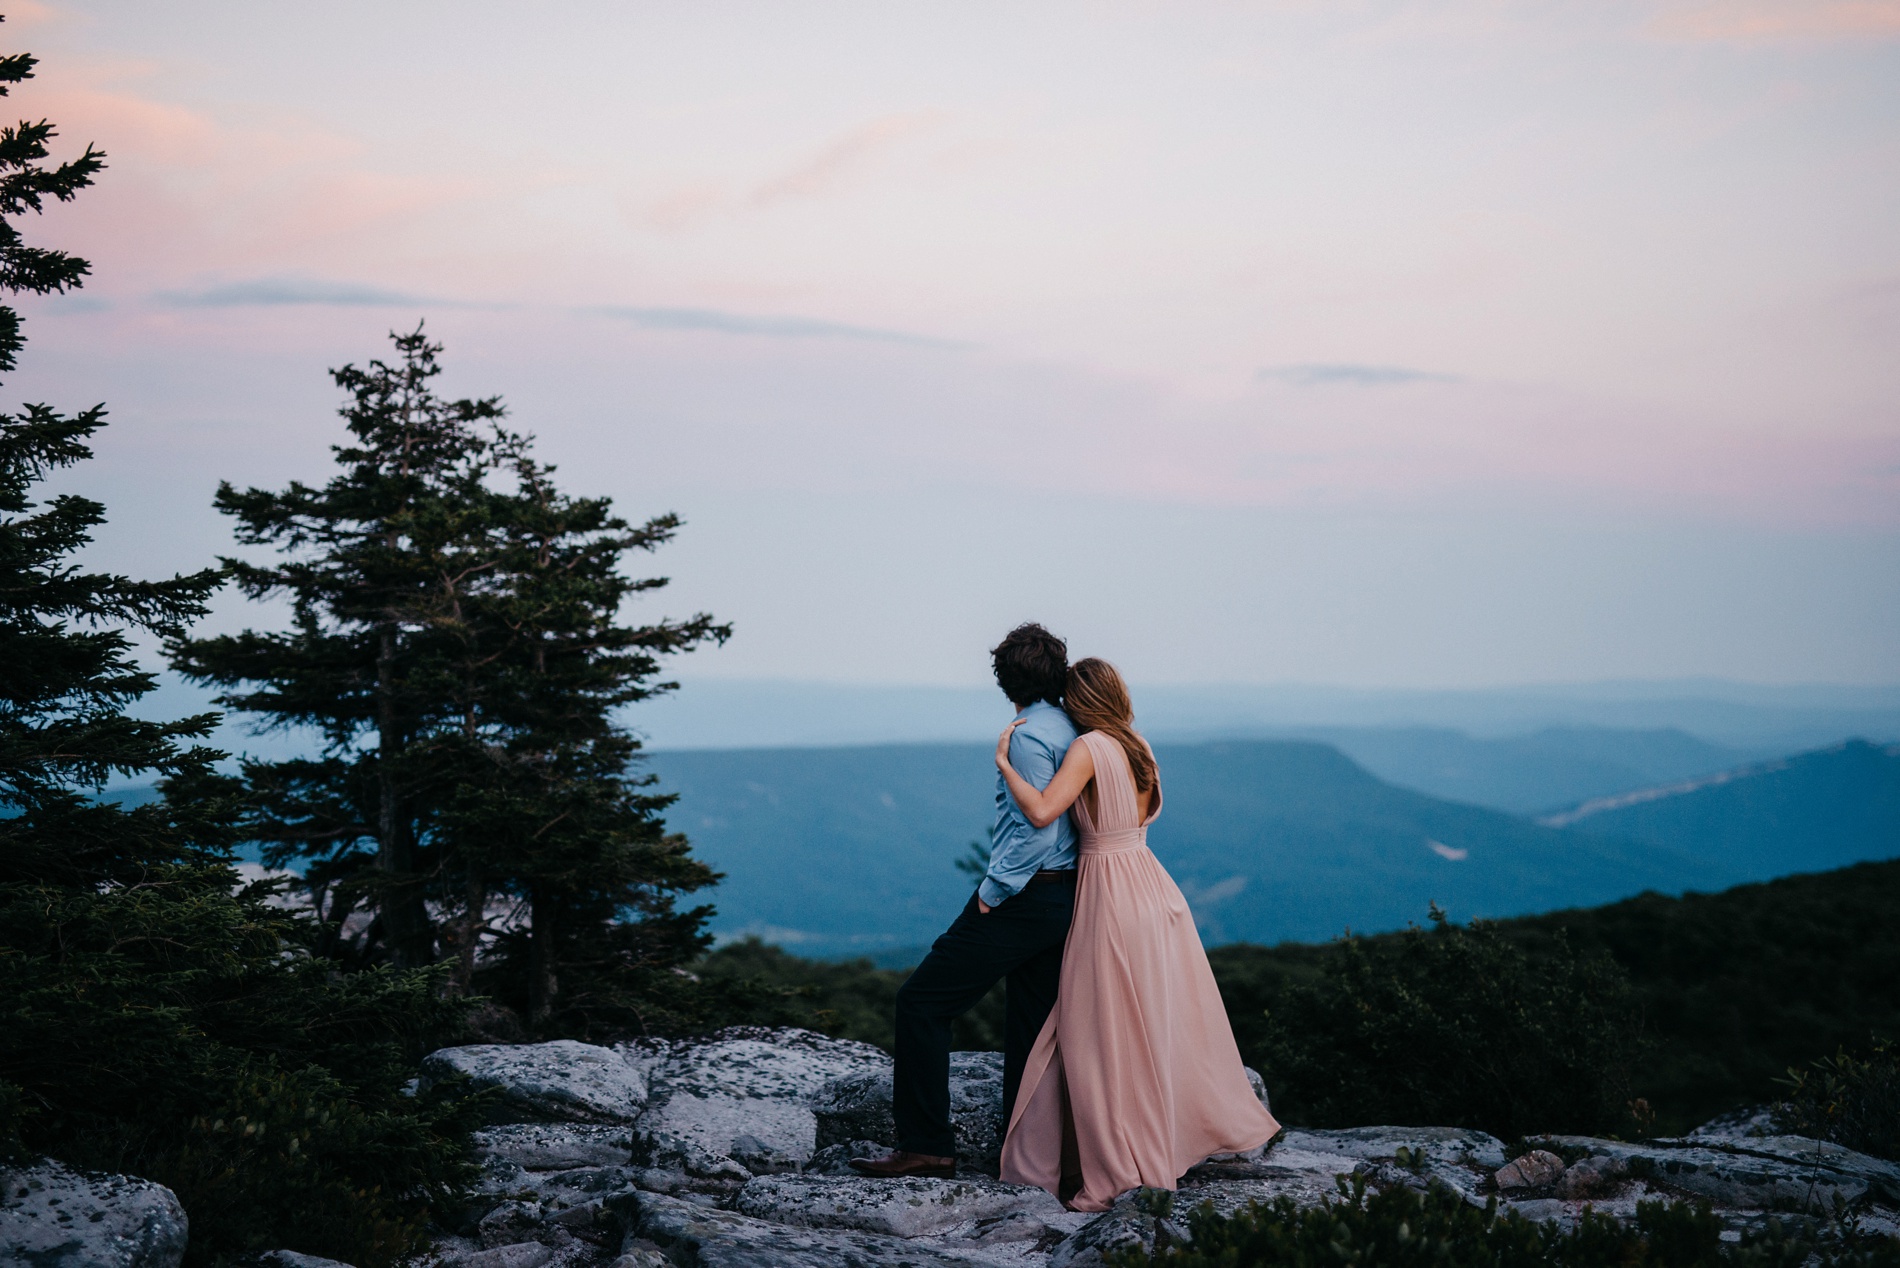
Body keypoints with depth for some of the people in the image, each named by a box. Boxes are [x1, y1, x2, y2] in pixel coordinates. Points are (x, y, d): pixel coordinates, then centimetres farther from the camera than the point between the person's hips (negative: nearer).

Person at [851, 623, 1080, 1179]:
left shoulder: (1028, 734, -14)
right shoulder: (1073, 729, 12)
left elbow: (1037, 827, -21)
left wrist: (994, 890, -15)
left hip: (1020, 899, -9)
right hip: (1062, 898, 9)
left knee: (921, 1002, -4)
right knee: (1030, 1026, 13)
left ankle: (926, 1144, -5)